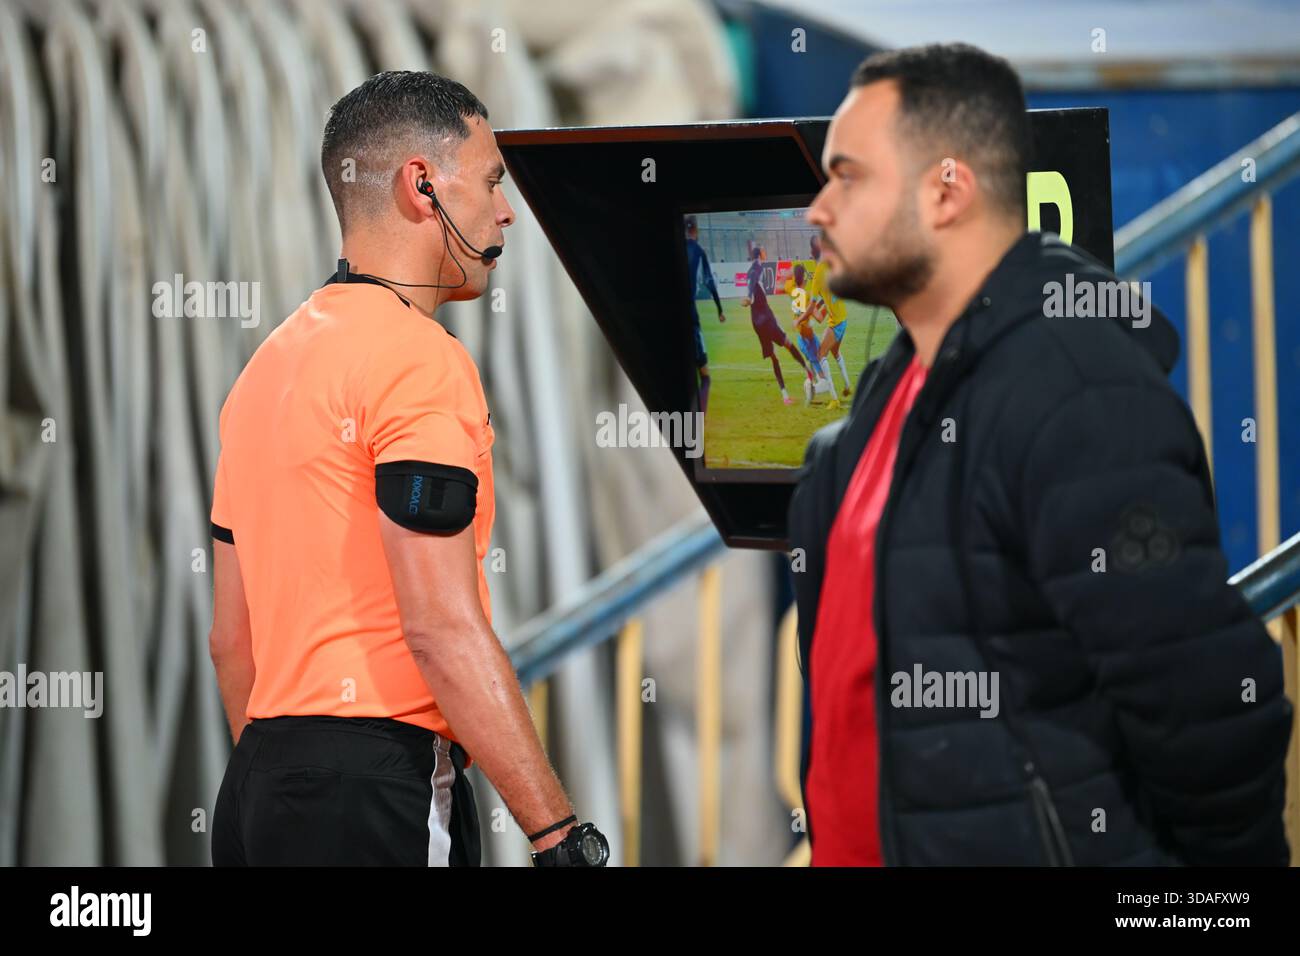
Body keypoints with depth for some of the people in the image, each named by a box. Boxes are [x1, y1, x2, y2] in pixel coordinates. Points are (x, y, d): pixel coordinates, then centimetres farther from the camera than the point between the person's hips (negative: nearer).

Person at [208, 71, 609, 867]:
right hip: (381, 791, -9)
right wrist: (560, 833, -17)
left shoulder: (272, 362, 17)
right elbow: (444, 629, -18)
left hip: (268, 778, 9)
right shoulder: (420, 360, -11)